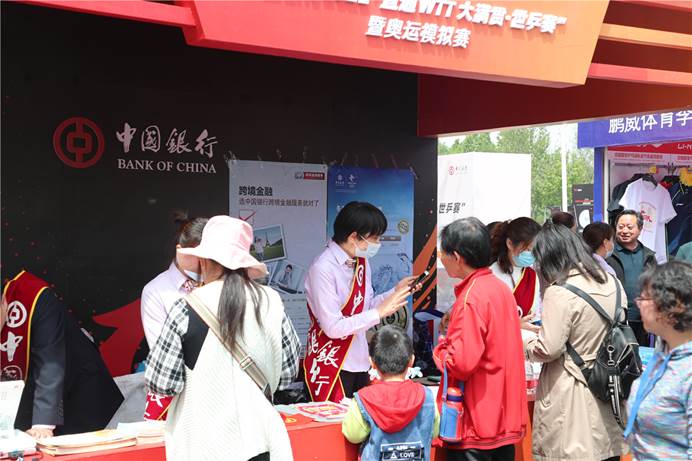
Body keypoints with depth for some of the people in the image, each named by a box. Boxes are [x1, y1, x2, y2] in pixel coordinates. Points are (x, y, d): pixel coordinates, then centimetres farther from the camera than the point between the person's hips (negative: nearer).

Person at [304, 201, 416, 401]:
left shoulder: (361, 262, 4)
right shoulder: (323, 269, -19)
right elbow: (333, 327, -22)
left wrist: (396, 292, 0)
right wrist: (380, 313, -20)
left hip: (360, 361, 7)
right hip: (331, 366, -7)